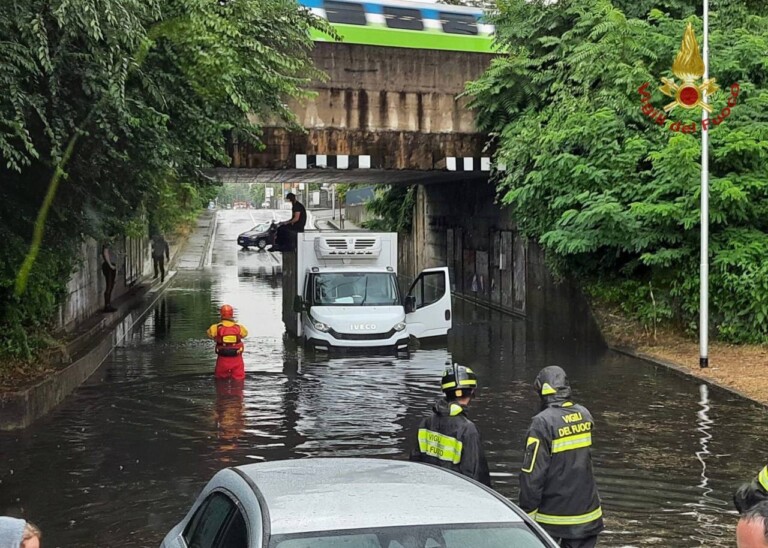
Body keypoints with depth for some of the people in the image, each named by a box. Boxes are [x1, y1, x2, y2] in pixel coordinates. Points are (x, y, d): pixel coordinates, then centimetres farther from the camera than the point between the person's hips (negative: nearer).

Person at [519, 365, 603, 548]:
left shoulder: (543, 422, -18)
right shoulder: (584, 415, 1)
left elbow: (532, 473, -16)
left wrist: (527, 511, -9)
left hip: (553, 515, -5)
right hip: (586, 512, 5)